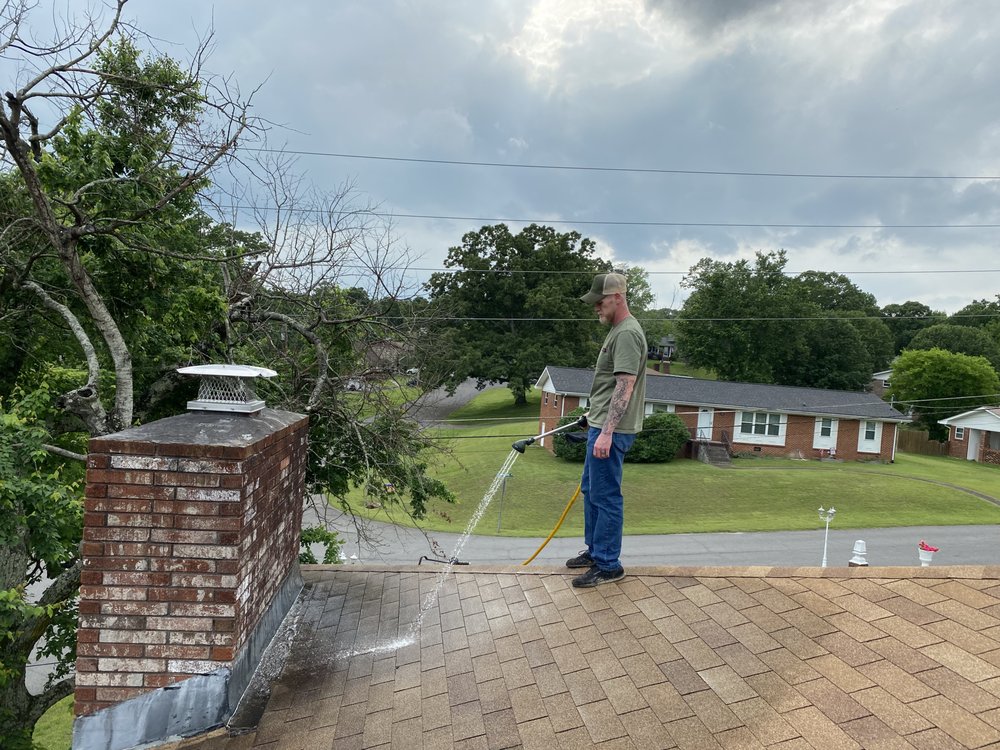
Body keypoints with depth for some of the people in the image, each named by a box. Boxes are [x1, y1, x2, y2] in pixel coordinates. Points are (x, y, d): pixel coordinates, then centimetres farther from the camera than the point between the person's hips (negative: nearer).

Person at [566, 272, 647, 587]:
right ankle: (594, 549, 31)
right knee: (591, 490, 19)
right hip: (602, 425, 11)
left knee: (606, 496, -3)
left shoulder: (627, 334, -17)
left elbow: (625, 386, -24)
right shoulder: (618, 330, 16)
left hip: (611, 431, -11)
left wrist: (606, 432, -27)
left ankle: (608, 566, 7)